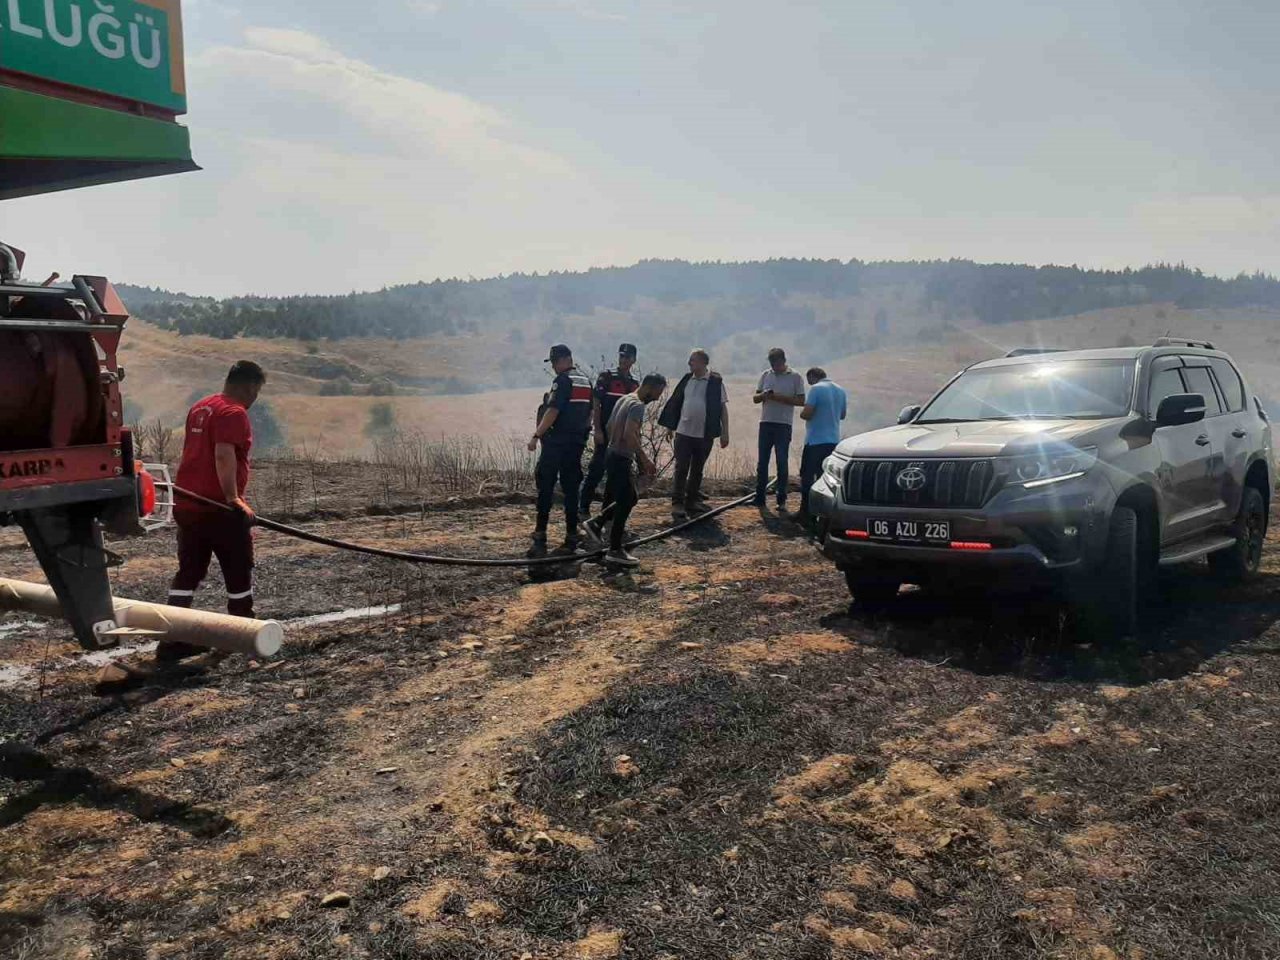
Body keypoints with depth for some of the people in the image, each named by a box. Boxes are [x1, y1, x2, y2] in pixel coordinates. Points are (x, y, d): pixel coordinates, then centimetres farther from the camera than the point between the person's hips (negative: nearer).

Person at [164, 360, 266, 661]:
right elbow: (224, 456, -25)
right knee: (239, 572, 7)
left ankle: (172, 641, 7)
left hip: (187, 505, 8)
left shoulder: (199, 408, 16)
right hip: (219, 507, -8)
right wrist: (233, 498, -26)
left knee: (188, 572, 10)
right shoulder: (234, 413, -13)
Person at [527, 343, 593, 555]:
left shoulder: (562, 381, -11)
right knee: (571, 489, 9)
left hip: (555, 442, -8)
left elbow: (553, 411, -19)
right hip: (577, 443, 8)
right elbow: (590, 413, 18)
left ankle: (540, 539, -5)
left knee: (545, 489, -3)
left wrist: (536, 435, -19)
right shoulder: (586, 382, 14)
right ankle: (571, 539, 9)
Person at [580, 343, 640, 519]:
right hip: (605, 433, -5)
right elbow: (596, 405, -8)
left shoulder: (635, 384, 13)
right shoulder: (606, 377, -3)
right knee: (596, 471, -7)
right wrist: (597, 430, -15)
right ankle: (583, 508, -1)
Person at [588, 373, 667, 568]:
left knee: (631, 497, 21)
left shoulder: (625, 399, 13)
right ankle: (615, 551, 0)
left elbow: (610, 426, 22)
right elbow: (629, 434, -30)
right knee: (624, 503, -4)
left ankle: (598, 523, 27)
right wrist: (645, 459, -28)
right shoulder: (638, 406, -17)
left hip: (614, 455, 10)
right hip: (621, 460, -10)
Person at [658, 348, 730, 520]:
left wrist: (725, 432, -5)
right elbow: (676, 403, 13)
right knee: (681, 469, -3)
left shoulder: (716, 382, -4)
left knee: (697, 470, 11)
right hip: (683, 432, 1)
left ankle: (693, 501, 22)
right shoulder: (686, 380, 6)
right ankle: (677, 504, -1)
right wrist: (670, 426, 12)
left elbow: (723, 408, -2)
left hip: (705, 435, -1)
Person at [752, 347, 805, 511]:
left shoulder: (795, 377, -1)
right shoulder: (765, 375, 10)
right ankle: (759, 497, 9)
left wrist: (780, 398, -17)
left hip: (784, 425, -3)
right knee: (762, 461, 3)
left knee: (782, 462, -1)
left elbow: (801, 401, -5)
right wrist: (763, 395, -12)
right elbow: (755, 399, 11)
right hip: (766, 423, 3)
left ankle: (781, 499, 4)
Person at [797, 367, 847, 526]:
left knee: (807, 477, 0)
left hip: (815, 441, -7)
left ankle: (805, 513, -1)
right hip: (833, 440, 7)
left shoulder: (816, 389, -12)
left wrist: (802, 414, 3)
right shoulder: (840, 390, 11)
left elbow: (807, 413, -18)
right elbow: (843, 414, 20)